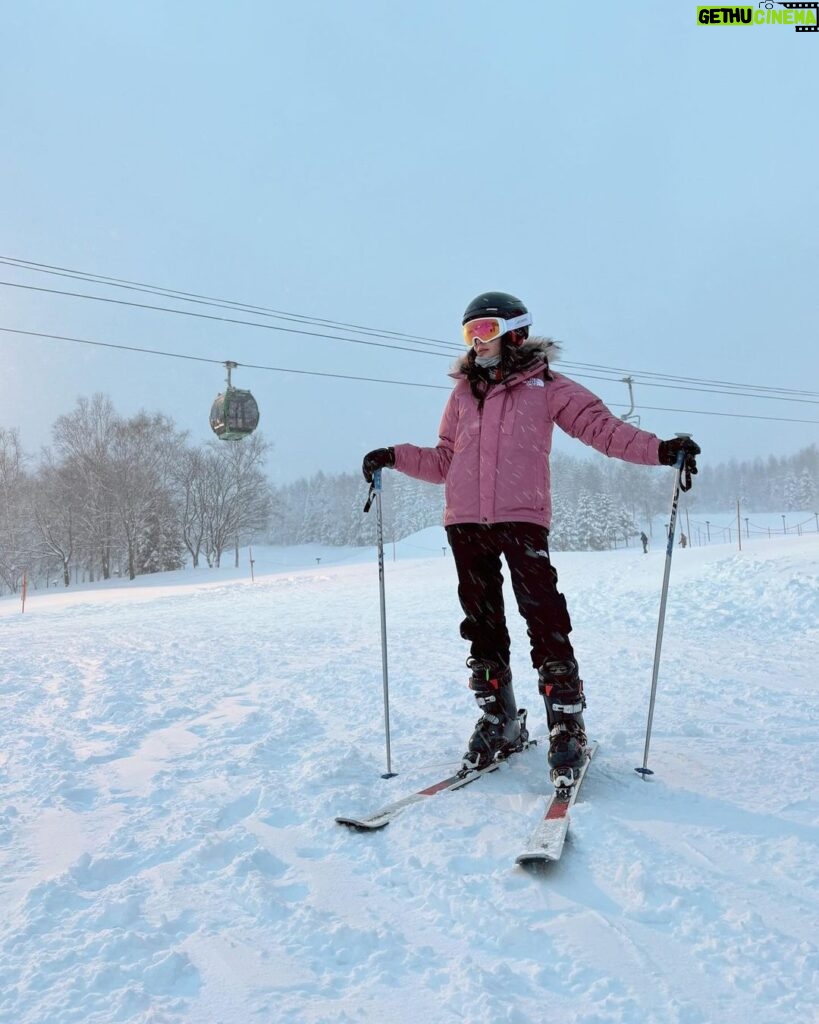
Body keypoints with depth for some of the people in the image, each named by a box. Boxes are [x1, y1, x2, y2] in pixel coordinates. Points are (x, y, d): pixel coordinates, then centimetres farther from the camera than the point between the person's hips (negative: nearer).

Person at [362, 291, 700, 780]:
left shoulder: (545, 386, 6)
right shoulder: (463, 392, 19)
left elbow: (601, 425, -2)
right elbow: (444, 460, 21)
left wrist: (659, 449, -13)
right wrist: (395, 457, 10)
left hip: (523, 519, -4)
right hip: (466, 523, 5)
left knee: (544, 618, -10)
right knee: (483, 624, 9)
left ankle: (567, 725, 2)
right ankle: (498, 722, 22)